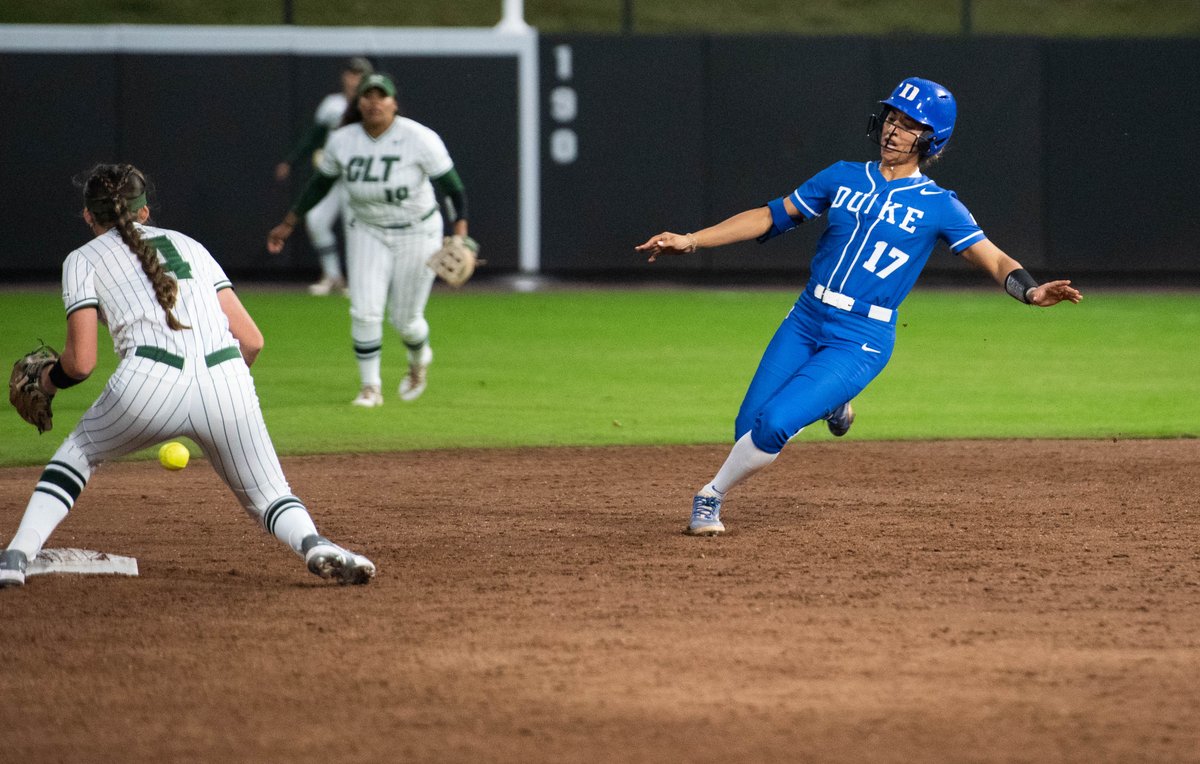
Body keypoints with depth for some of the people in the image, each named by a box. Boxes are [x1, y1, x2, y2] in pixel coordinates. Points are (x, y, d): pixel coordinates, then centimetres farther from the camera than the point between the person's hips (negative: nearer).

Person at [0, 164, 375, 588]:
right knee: (270, 496, 13)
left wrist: (50, 380, 28)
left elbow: (81, 361, 6)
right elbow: (251, 340, 20)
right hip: (229, 379, 2)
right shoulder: (188, 244, 28)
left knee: (78, 453, 25)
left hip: (150, 381, -2)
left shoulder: (84, 259, 18)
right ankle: (315, 545, -20)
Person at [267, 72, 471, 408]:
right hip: (367, 233, 2)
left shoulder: (420, 139, -20)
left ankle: (419, 360, 40)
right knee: (365, 311, -12)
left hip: (416, 233, -2)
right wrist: (287, 225, 12)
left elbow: (453, 189, -17)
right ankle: (370, 387, 3)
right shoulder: (342, 141, -9)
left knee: (405, 320, 5)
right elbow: (320, 184, 8)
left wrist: (460, 235, -30)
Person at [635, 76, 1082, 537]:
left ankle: (712, 496, 7)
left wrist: (1030, 291, -29)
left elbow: (995, 261, -7)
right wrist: (692, 240, 5)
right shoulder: (844, 178, 10)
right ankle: (826, 404, 31)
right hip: (805, 321, 4)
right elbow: (771, 217, 12)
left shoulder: (938, 206, -1)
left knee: (773, 425, -20)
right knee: (748, 428, 0)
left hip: (861, 341, -4)